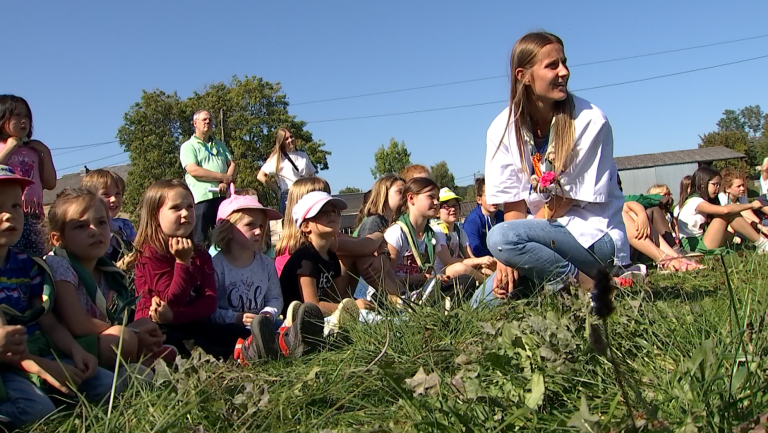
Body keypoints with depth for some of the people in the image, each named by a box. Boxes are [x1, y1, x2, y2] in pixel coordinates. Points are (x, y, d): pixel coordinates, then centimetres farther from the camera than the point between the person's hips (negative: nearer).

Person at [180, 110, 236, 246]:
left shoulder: (219, 145, 23)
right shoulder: (188, 146, 3)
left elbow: (232, 164, 13)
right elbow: (193, 170, -12)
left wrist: (226, 183, -9)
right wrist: (224, 177, -8)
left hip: (223, 196, 5)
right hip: (202, 198, -5)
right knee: (200, 239, -4)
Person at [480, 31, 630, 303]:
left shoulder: (590, 122, -13)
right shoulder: (503, 128, -2)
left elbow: (569, 199, -12)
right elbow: (514, 204, -4)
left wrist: (507, 250, -12)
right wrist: (508, 259, -20)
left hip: (594, 235, -5)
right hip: (545, 232, 6)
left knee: (500, 236, -30)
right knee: (485, 302, -8)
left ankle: (586, 283, -11)